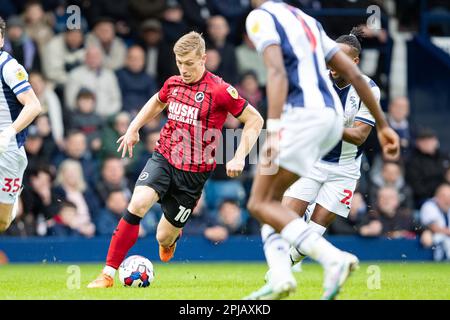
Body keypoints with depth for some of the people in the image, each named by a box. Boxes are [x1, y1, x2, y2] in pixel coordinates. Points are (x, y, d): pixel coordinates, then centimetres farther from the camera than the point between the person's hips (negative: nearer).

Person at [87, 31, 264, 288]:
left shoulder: (220, 90, -13)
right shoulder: (173, 83, 4)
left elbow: (255, 120, -8)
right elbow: (158, 102, 29)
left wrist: (239, 158, -15)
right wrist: (134, 128, 22)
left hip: (194, 172, -3)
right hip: (163, 159, 3)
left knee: (164, 238, 2)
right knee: (138, 204, -25)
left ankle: (172, 236, 44)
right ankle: (108, 274, -21)